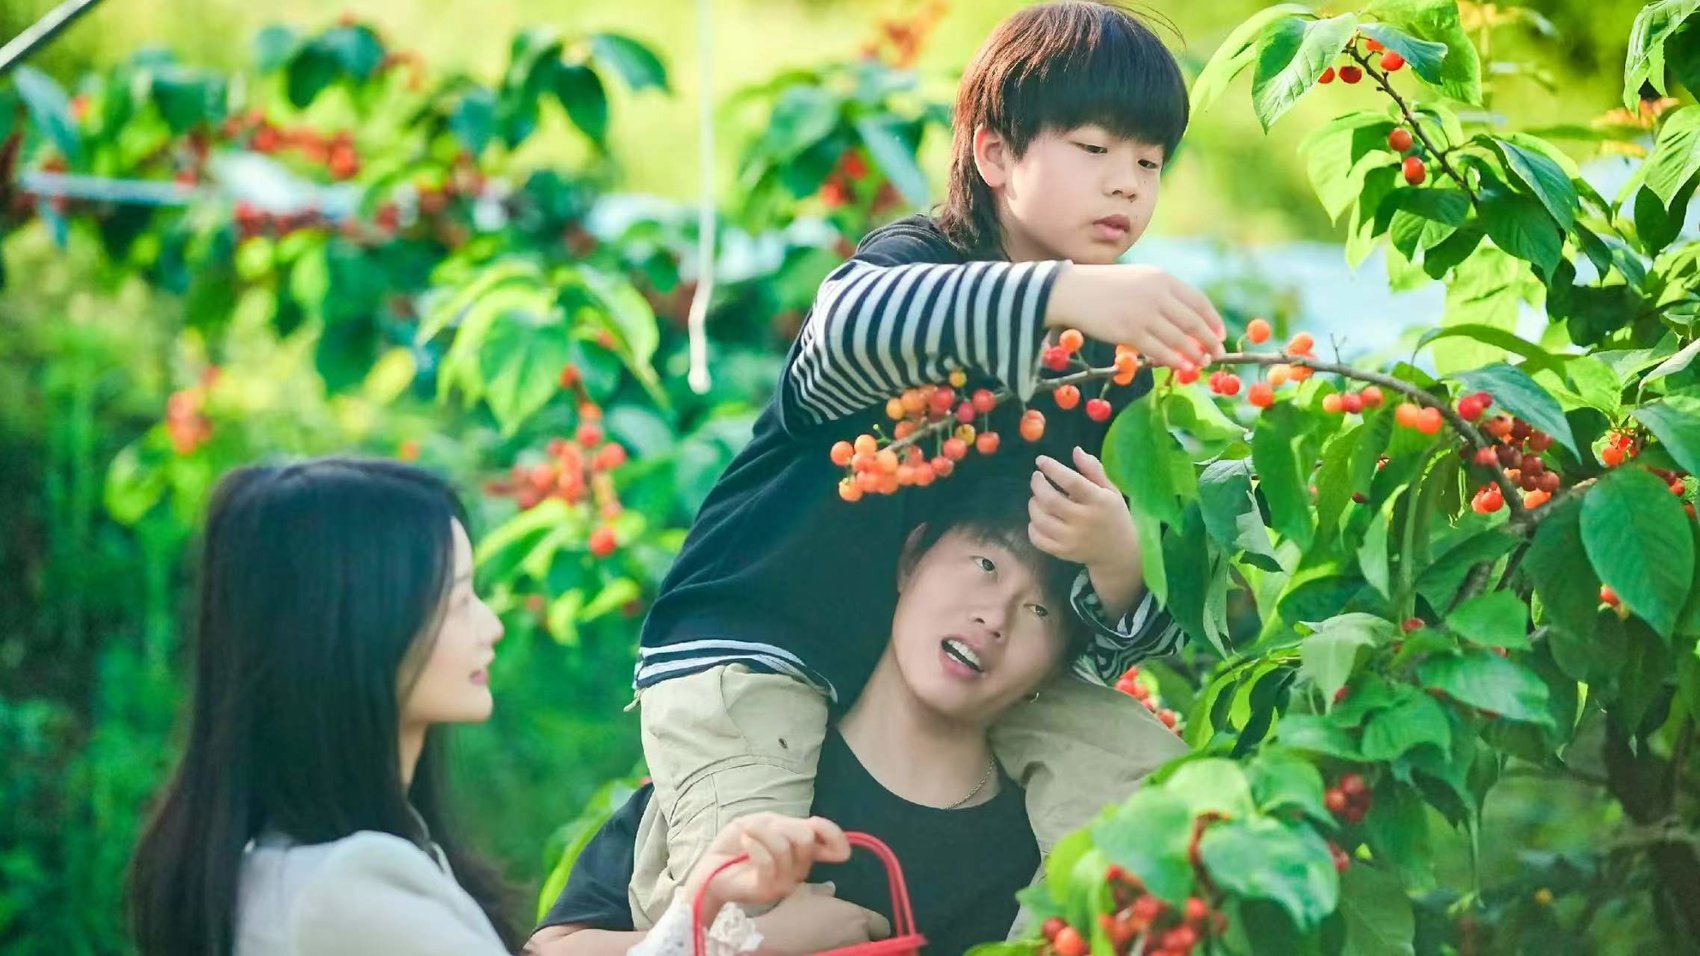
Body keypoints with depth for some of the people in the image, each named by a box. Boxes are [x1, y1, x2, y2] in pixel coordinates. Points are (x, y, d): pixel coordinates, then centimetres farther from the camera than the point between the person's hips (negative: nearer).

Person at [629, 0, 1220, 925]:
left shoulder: (1116, 359, 1)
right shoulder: (921, 259, -13)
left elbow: (1136, 636, -4)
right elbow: (848, 325, -42)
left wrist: (1116, 554, -29)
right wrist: (1068, 295, -54)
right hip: (754, 640, -6)